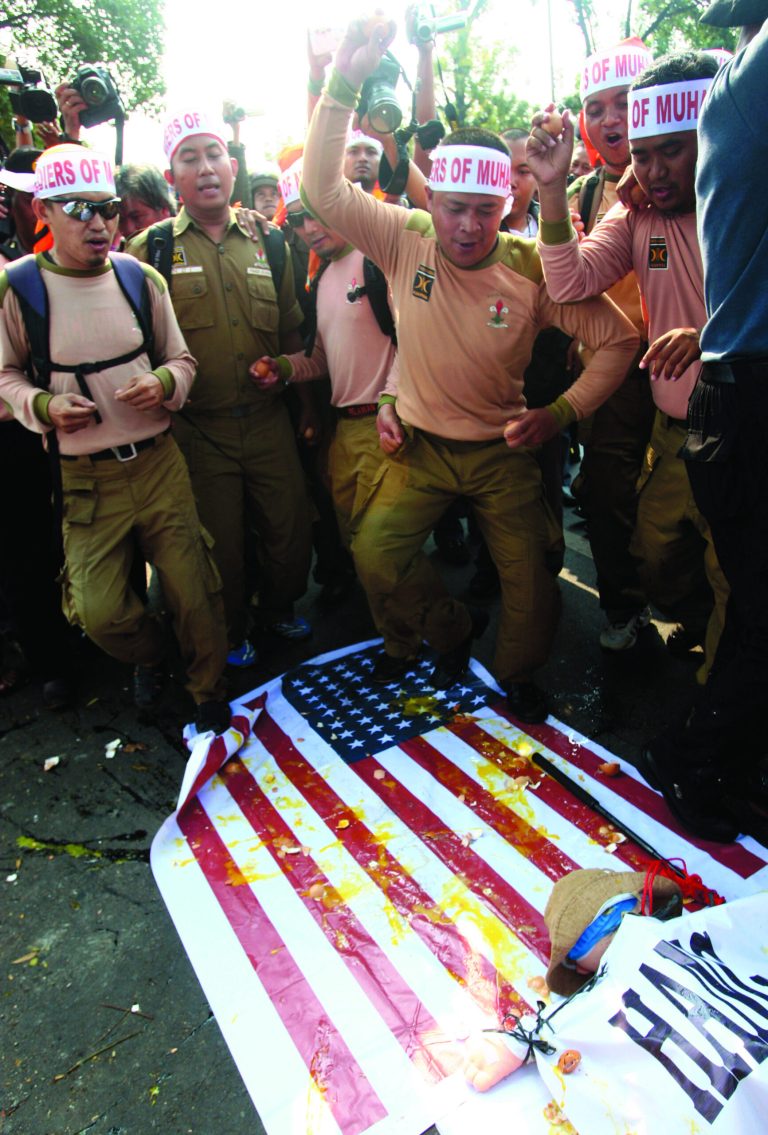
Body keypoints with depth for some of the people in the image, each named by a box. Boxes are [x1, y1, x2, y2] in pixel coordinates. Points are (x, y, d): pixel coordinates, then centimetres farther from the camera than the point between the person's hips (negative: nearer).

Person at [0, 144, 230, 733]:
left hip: (159, 460, 1)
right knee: (97, 609, -3)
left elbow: (182, 359, 12)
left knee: (195, 592, 1)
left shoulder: (141, 278, 4)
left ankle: (210, 699, 26)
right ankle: (150, 656, 33)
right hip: (85, 478, -1)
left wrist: (164, 382, -11)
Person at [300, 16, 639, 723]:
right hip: (420, 445, 1)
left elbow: (618, 338, -6)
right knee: (376, 554, -13)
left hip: (503, 450, -1)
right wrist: (346, 83, -28)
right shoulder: (406, 239, -9)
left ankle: (517, 674, 29)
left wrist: (562, 413, -14)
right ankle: (452, 631, 18)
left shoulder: (531, 267, -12)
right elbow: (322, 187, -17)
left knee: (533, 574, -4)